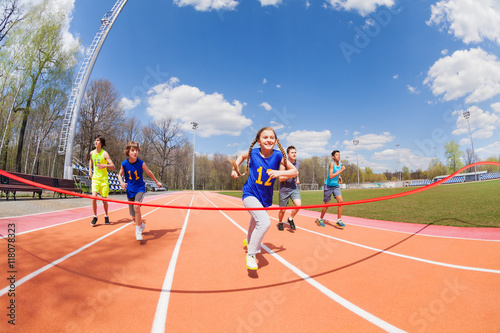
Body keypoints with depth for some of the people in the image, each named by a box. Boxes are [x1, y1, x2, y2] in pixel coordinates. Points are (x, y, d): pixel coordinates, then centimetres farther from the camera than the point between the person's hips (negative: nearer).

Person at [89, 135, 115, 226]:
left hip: (104, 179, -3)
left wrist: (105, 165, -34)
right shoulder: (92, 153, 4)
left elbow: (113, 167, -15)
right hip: (95, 178, 3)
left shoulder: (104, 153, -9)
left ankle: (106, 216, 23)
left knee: (104, 200, 3)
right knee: (94, 198, -10)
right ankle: (95, 217, 6)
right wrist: (90, 170, 16)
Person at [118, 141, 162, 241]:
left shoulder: (141, 163, -11)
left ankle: (138, 230, -15)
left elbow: (149, 173, 7)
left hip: (140, 189, -2)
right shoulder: (124, 164, -8)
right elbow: (120, 175, 10)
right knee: (134, 217, 7)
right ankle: (141, 225, 41)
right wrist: (122, 182, -12)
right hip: (130, 190, 2)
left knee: (136, 206, -31)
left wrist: (157, 182, 18)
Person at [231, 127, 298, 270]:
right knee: (265, 222, -25)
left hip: (265, 197, 4)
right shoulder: (253, 153, -11)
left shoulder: (278, 155, -12)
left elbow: (294, 171, -8)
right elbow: (242, 156, 12)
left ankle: (249, 241, 61)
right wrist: (235, 168, -2)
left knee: (256, 221, 26)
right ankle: (251, 254, -5)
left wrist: (279, 172, -25)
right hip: (250, 193, -3)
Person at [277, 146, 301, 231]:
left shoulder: (297, 163, 5)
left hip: (294, 189, 4)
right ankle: (280, 223, 36)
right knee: (283, 210, 6)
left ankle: (290, 219, 8)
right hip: (284, 190, -4)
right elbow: (280, 179, -18)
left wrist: (297, 179, 8)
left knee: (298, 204, -19)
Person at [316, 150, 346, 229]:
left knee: (340, 201, -13)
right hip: (328, 186, -6)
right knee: (327, 204, 3)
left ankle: (339, 220, -4)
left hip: (336, 186, 6)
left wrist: (339, 177, 7)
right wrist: (340, 170, -29)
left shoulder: (340, 164, 3)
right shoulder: (332, 163, -17)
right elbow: (330, 176, -27)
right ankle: (320, 219, 23)